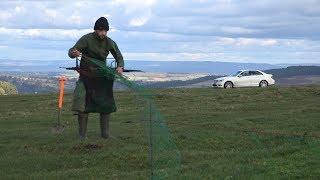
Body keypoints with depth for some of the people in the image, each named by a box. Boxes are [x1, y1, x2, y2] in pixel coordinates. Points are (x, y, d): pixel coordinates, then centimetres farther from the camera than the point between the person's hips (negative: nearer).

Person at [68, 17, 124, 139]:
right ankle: (82, 134, 0)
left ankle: (105, 133, 9)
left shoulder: (109, 43, -1)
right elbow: (71, 51, -20)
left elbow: (119, 57, 6)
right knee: (83, 104, -9)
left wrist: (120, 67, -17)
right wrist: (74, 53, -46)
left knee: (106, 104, -1)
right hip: (86, 76, -3)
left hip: (101, 77, 3)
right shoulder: (86, 39, -13)